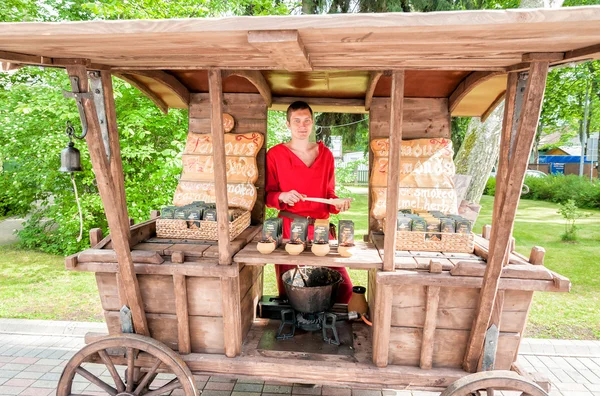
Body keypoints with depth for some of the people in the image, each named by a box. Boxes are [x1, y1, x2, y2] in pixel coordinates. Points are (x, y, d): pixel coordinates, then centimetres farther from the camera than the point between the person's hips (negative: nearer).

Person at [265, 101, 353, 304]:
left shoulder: (325, 154, 8)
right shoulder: (275, 154, 0)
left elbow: (329, 194, 13)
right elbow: (267, 195, 2)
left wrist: (338, 204, -8)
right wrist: (282, 197, -18)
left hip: (321, 228, 3)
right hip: (289, 229, -2)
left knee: (343, 286, -3)